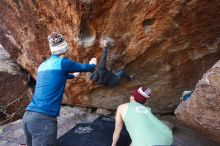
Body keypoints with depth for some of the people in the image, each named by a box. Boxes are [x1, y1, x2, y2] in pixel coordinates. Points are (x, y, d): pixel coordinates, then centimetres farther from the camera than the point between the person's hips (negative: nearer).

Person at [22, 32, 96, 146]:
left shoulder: (43, 65, 18)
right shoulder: (62, 63, -3)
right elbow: (83, 67, 14)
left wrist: (73, 75, 54)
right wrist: (94, 66, 36)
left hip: (28, 116, 8)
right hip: (44, 119, -7)